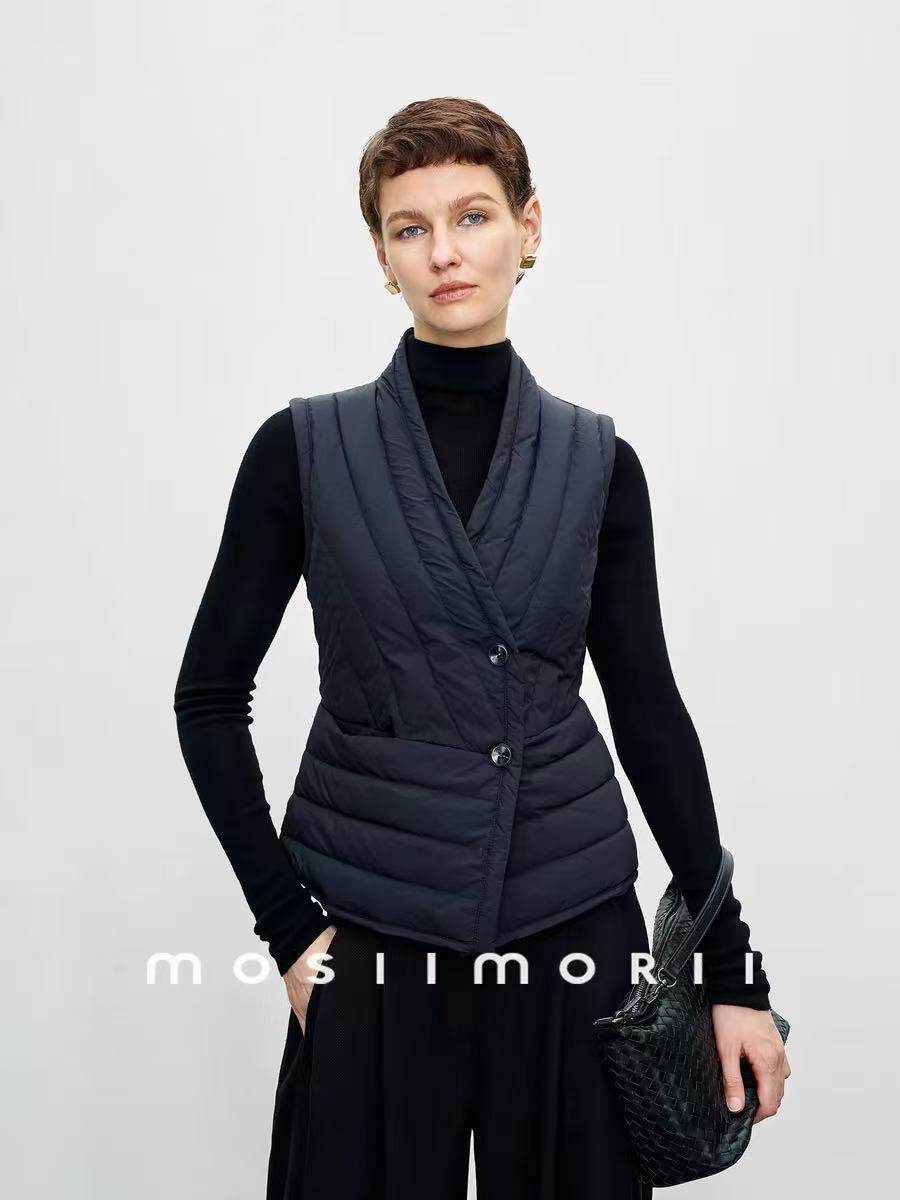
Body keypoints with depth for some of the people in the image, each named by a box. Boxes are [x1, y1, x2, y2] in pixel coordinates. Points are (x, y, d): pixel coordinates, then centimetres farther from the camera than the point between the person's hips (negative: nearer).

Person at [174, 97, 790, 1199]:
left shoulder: (597, 463, 2)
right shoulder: (305, 449, -3)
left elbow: (649, 711, 4)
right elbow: (210, 696, 1)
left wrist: (732, 971, 3)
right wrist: (286, 921, -5)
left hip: (573, 924, 2)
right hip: (371, 936, -1)